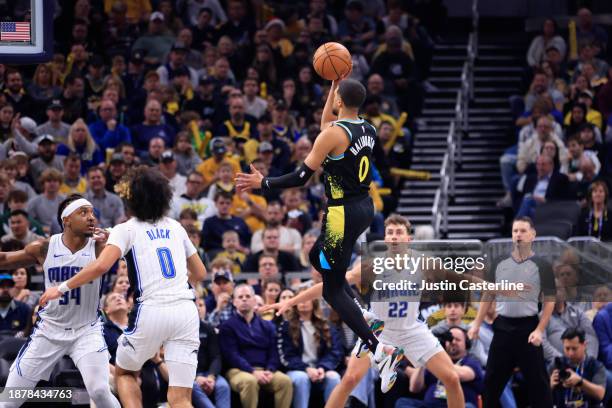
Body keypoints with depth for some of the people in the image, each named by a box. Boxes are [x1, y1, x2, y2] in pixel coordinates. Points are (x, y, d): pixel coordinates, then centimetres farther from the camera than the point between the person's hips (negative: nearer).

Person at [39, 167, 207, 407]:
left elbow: (101, 265, -14)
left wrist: (62, 288, -4)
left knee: (124, 373, 23)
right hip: (186, 312, 3)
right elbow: (200, 273, 25)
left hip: (151, 311, -3)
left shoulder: (126, 229, 2)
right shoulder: (176, 227, 16)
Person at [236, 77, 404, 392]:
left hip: (343, 214, -8)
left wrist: (262, 183, -5)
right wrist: (334, 86, 24)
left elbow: (301, 177, -17)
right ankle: (367, 320, 23)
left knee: (332, 290, -2)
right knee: (318, 258, 29)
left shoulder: (335, 133, -19)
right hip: (365, 208, 8)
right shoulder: (368, 130, 5)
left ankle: (380, 350, -13)